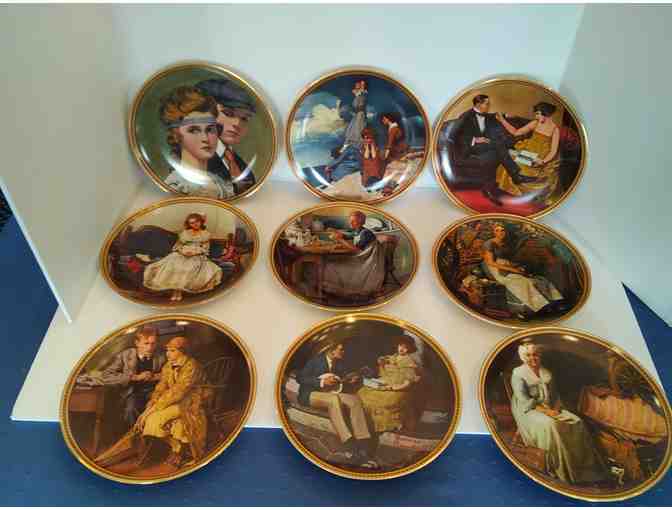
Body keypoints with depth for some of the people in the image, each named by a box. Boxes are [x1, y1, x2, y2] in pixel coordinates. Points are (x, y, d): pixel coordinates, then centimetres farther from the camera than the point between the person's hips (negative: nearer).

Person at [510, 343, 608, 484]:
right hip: (529, 411, -6)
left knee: (577, 422, -17)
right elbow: (524, 400, -14)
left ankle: (582, 466, -14)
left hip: (551, 409, 6)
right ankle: (562, 469, -26)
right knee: (550, 425, -35)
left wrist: (555, 409, -4)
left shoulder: (547, 372, 14)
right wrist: (545, 411, -20)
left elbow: (554, 394, 16)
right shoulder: (518, 373, -6)